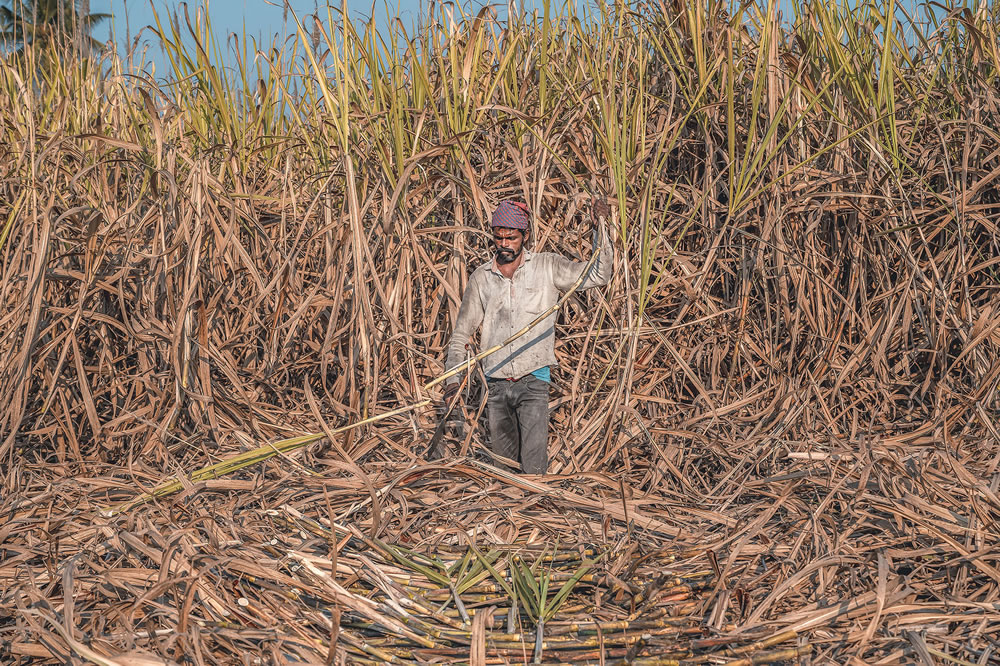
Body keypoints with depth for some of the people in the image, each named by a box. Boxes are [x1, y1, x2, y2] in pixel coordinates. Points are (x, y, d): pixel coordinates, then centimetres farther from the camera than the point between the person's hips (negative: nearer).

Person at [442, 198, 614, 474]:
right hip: (496, 386, 3)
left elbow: (598, 275, -4)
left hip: (533, 381, -3)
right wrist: (453, 379, 3)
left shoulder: (547, 267, 2)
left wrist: (600, 227, -15)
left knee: (534, 469, -13)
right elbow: (461, 333, 13)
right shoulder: (480, 278, 7)